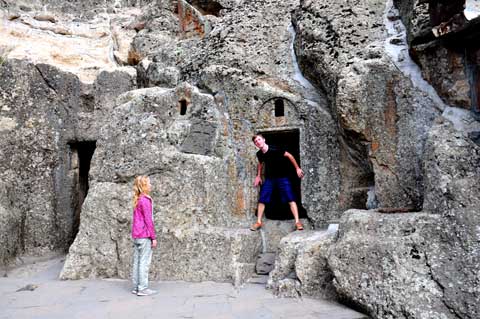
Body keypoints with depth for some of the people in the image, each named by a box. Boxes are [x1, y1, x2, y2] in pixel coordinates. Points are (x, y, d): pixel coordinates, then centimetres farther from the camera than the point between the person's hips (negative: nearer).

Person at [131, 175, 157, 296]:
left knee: (137, 261, 10)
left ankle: (136, 287, 16)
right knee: (144, 262, -3)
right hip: (145, 236, -8)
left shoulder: (137, 201, 12)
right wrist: (153, 237, -12)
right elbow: (148, 220, -16)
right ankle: (143, 288, 1)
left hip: (136, 236, 8)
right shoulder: (145, 200, -14)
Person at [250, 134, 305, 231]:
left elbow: (289, 156, -12)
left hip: (282, 177, -5)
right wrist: (258, 176, 17)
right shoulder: (259, 154, -2)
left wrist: (297, 168, -12)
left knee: (290, 199, -14)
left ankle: (297, 222, -11)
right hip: (269, 178, 5)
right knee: (261, 200, -1)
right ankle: (259, 222, 10)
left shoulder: (274, 149, -20)